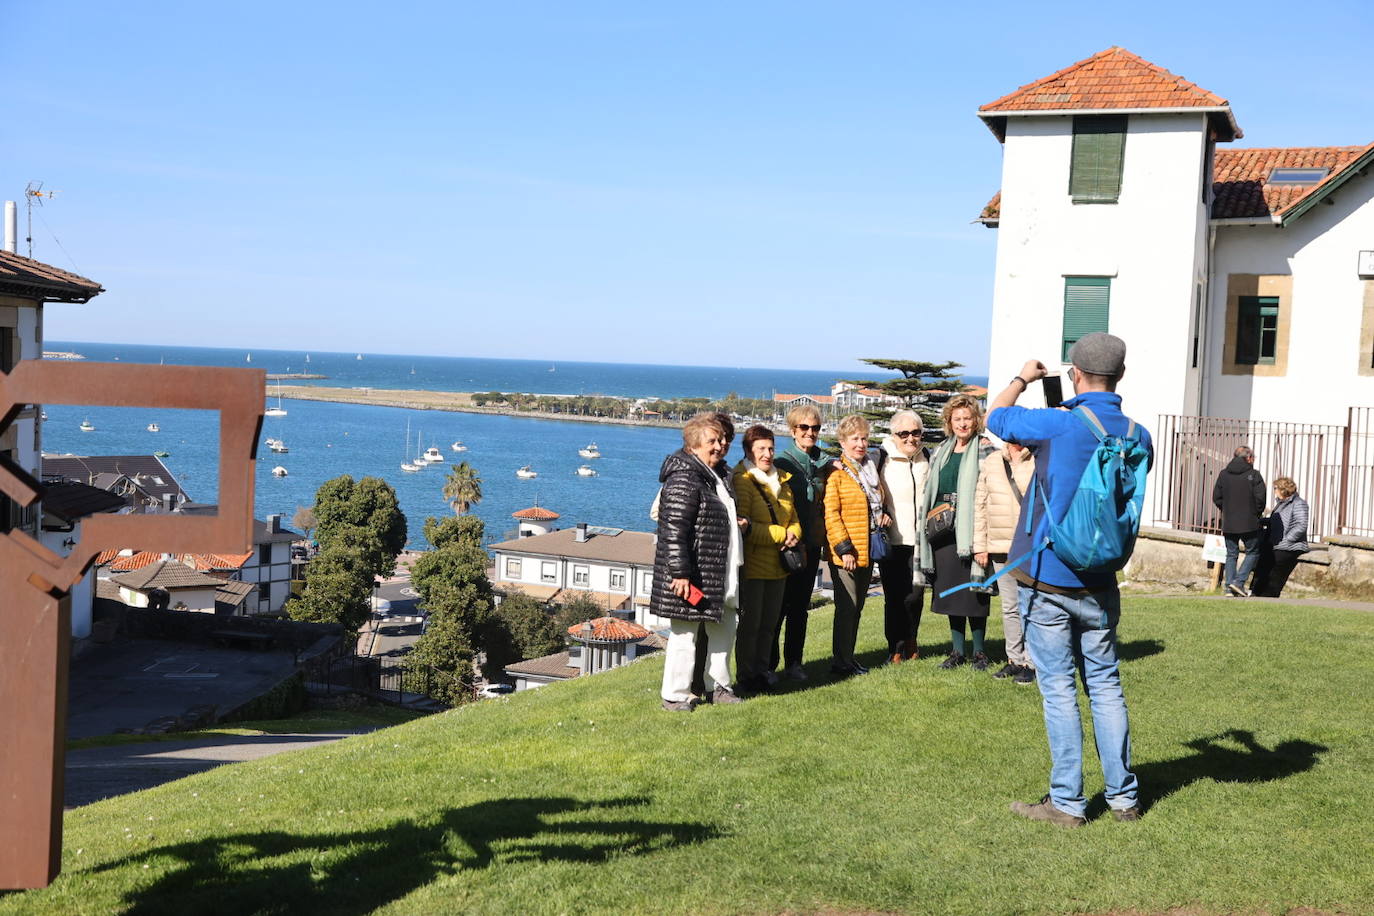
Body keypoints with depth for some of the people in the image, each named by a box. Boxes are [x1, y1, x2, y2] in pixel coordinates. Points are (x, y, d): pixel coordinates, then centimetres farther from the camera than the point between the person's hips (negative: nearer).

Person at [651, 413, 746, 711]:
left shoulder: (717, 477, 15)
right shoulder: (684, 480, -18)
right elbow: (674, 530, -23)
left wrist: (739, 522, 16)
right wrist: (679, 573, -25)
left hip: (720, 577, 10)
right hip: (691, 577, -10)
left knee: (724, 630, 18)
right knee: (685, 634, -3)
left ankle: (719, 686, 32)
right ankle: (675, 695, 8)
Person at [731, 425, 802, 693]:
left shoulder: (781, 480, 14)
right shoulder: (741, 481, -10)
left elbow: (794, 518, 19)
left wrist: (794, 534, -5)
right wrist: (781, 534, -18)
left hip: (778, 565, 7)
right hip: (752, 565, -7)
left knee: (769, 623, 14)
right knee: (750, 622, -1)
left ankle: (761, 671, 26)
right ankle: (745, 676, 9)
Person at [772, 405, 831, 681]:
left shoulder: (822, 462, 11)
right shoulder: (783, 461, -7)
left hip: (812, 544, 6)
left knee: (800, 606, 10)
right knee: (780, 605, -2)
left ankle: (793, 663, 17)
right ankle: (768, 663, 7)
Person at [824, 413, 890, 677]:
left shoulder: (870, 469, 15)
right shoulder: (836, 472, -9)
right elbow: (831, 514, -14)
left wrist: (884, 514, 8)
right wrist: (844, 548, -18)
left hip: (868, 550, 8)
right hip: (845, 553, -7)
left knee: (857, 607, 13)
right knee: (847, 607, -5)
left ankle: (848, 656, 23)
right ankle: (841, 662, 2)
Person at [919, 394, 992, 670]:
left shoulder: (982, 451, -3)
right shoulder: (941, 452, 16)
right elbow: (930, 492, 19)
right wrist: (930, 520, 9)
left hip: (970, 530, -6)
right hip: (944, 530, 6)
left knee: (972, 592, -3)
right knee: (949, 591, 10)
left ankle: (978, 651, 8)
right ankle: (957, 650, 19)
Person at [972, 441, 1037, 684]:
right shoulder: (991, 462, 11)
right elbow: (980, 505, 12)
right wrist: (979, 545, 9)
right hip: (999, 547, 5)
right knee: (1009, 607, 12)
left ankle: (1031, 662, 3)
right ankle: (1015, 659, 21)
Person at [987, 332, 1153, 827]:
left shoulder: (1057, 425, -16)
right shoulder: (1137, 435, 0)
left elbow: (996, 417, 2)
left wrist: (1022, 379, 20)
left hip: (1046, 579, -5)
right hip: (1100, 582, 5)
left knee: (1058, 690, 1)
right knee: (1105, 684, 14)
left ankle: (1067, 802, 7)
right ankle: (1123, 797, 21)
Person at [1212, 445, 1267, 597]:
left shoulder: (1223, 474, 4)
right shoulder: (1253, 474, -7)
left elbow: (1216, 497, 4)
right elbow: (1260, 498, -11)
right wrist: (1257, 513, 6)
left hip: (1229, 524, 4)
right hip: (1249, 523, -4)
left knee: (1231, 554, 12)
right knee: (1253, 552, 9)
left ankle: (1229, 588, 6)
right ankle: (1239, 582, -5)